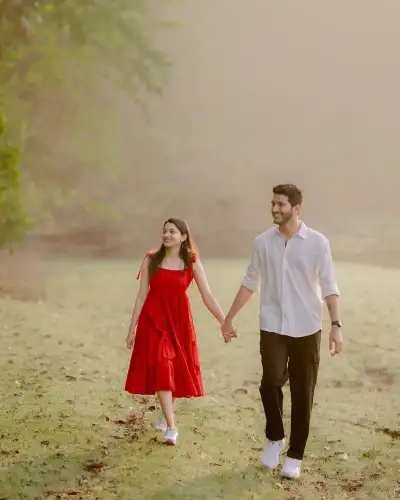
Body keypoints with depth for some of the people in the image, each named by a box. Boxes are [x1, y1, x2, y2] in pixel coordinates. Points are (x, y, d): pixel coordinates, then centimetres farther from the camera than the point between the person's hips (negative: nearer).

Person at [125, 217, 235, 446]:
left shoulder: (193, 264, -3)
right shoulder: (151, 260, -2)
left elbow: (208, 297, -4)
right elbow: (142, 295, 0)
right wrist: (132, 328, 0)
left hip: (179, 321, 1)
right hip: (153, 320, -1)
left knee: (177, 370, 9)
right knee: (160, 370, -9)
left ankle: (167, 413, 36)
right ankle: (171, 427, -6)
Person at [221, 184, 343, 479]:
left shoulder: (317, 242, -4)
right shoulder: (263, 242, 3)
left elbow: (329, 287, -3)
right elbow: (250, 283, 12)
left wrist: (336, 325, -12)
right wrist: (229, 318, 13)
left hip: (306, 329, -1)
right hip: (272, 327, 1)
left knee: (303, 395, 3)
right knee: (271, 381, -16)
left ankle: (295, 456, 17)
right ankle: (275, 438, 9)